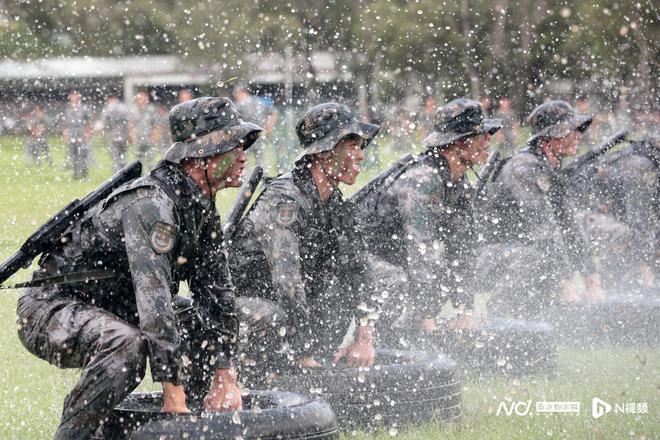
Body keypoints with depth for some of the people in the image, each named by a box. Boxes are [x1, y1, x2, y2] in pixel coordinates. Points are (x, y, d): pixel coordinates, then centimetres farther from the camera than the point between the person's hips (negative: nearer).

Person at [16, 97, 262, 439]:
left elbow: (216, 291, 6)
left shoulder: (202, 207, 3)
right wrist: (173, 393, -37)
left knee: (209, 330, 9)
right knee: (127, 346, -38)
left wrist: (226, 379, -4)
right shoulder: (151, 205, -27)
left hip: (113, 313, 10)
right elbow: (153, 297, -35)